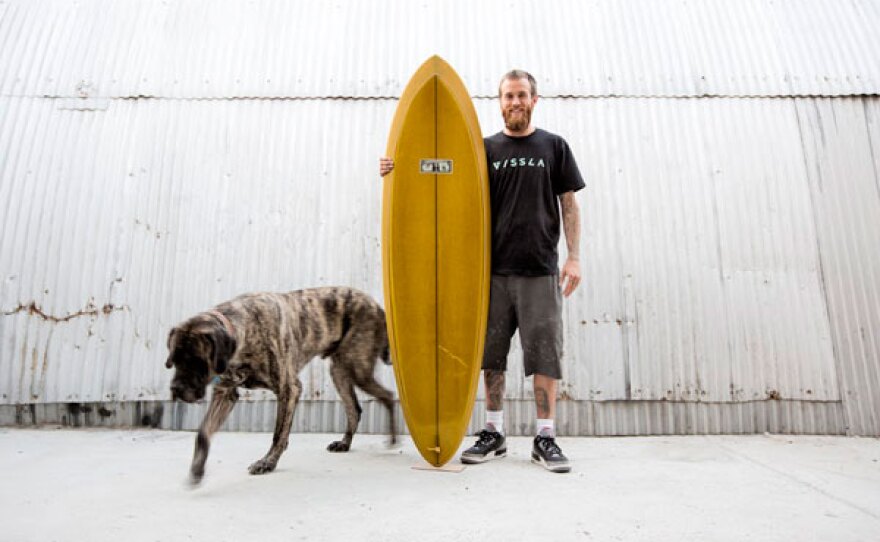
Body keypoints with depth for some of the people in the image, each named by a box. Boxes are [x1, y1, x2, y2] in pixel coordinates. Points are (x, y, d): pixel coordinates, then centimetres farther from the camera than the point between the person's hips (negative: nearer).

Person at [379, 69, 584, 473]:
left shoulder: (554, 147, 10)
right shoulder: (485, 148, 12)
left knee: (544, 353, 0)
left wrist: (573, 257, -1)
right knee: (492, 354, 6)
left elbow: (569, 206, 8)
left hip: (540, 270, -1)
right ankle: (493, 434, 19)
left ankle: (545, 438, 11)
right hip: (494, 269, 2)